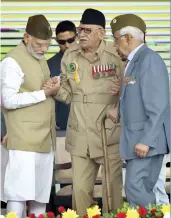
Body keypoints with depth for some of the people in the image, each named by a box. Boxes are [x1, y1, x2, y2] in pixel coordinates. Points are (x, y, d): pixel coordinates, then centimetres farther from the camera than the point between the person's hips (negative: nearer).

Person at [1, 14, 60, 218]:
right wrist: (44, 93, -18)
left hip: (45, 138, 9)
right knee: (19, 193, -9)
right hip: (24, 140, -9)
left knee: (41, 194, 10)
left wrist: (52, 88, 7)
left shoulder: (40, 59, 15)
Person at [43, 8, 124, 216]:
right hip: (80, 136, 4)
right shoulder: (69, 55, 2)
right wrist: (57, 89, -9)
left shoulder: (115, 56, -12)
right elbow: (68, 94, 10)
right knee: (80, 189, 10)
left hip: (109, 135, -4)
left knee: (112, 188, 7)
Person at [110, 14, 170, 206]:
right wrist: (122, 93, 5)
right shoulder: (134, 61, 14)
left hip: (146, 138, -9)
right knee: (141, 189, 9)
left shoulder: (149, 60, -15)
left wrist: (146, 140, -23)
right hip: (136, 137, 9)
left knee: (136, 188, -12)